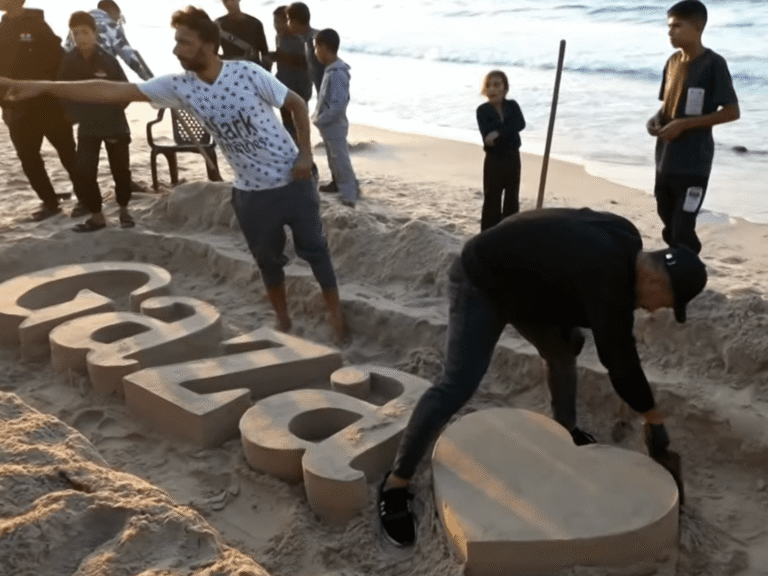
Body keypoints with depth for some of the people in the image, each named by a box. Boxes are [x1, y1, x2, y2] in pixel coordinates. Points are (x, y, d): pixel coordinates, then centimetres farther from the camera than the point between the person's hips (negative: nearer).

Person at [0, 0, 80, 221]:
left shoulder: (36, 25, -6)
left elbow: (59, 60, -9)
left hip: (49, 104, -6)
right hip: (18, 108, 6)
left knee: (68, 154, 3)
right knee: (28, 158, 7)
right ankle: (49, 201, 18)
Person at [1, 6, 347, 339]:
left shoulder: (248, 73, -16)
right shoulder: (180, 86, -7)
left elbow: (297, 104, -5)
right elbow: (114, 91, -11)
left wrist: (305, 154, -11)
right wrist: (41, 87, -16)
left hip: (292, 182, -3)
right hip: (251, 193, 3)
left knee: (314, 249, 10)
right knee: (268, 260, 15)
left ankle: (336, 315, 26)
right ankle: (283, 320, 35)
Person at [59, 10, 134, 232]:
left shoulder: (108, 60, -12)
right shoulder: (68, 61, -5)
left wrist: (111, 111, -12)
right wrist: (77, 113, -6)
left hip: (114, 124, -2)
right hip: (87, 126, 2)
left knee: (120, 169, 7)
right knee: (84, 171, -4)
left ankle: (123, 209, 25)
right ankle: (96, 215, 8)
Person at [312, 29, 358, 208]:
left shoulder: (337, 74, -25)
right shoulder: (331, 69, 7)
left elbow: (338, 106, -29)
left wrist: (319, 120, -20)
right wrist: (318, 116, 9)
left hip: (335, 127, -10)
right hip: (329, 127, 10)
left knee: (341, 161, -3)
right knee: (334, 159, 24)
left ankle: (349, 198, 3)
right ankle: (338, 184, 40)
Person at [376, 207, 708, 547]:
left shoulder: (623, 241, -4)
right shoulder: (606, 277, -32)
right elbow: (620, 357, -25)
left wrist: (568, 325, 2)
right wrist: (654, 420, -11)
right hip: (480, 282, -10)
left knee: (562, 353, 18)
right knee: (458, 385, -19)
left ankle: (566, 431, 42)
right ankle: (396, 483, -11)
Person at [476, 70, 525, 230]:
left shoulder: (513, 106, 1)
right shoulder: (483, 110, -8)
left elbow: (521, 124, -18)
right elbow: (487, 136, -21)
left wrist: (499, 133, -29)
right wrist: (509, 133, -21)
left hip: (513, 157, 3)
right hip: (494, 160, -3)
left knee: (512, 198, 11)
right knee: (492, 199, -2)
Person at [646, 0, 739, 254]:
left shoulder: (713, 64, -11)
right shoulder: (672, 62, 11)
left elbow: (732, 112, -12)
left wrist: (683, 124, -19)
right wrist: (656, 119, -1)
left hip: (693, 165, -7)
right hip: (665, 161, 7)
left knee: (682, 231, -8)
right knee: (670, 227, 15)